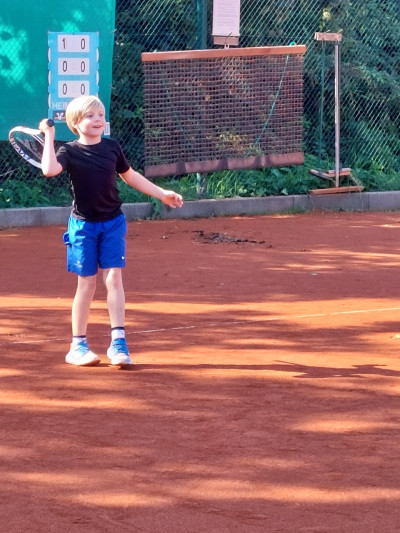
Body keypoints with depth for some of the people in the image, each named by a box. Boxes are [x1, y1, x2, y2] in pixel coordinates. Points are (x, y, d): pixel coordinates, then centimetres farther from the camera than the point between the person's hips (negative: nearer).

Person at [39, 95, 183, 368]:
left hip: (113, 223, 3)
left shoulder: (112, 147, 1)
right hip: (83, 225, -2)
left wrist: (162, 194, 19)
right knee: (87, 284, 1)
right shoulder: (70, 151, -9)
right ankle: (78, 345, 12)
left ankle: (118, 341, -5)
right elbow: (50, 169, -31)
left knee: (114, 278, -6)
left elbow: (130, 175, 17)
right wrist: (49, 137, -26)